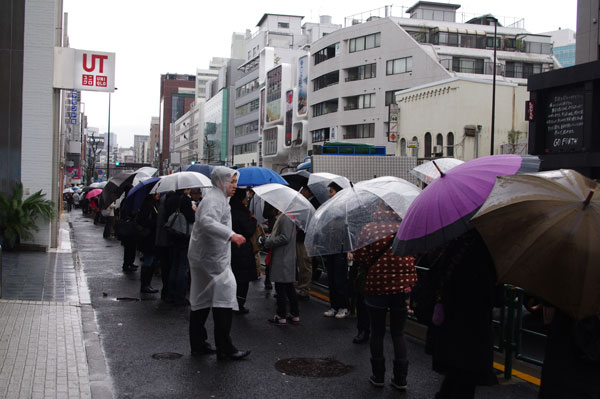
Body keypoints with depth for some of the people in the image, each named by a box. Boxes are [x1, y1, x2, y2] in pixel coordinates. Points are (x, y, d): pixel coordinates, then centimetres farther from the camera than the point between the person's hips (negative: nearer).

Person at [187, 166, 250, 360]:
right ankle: (225, 348, -10)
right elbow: (207, 222, -33)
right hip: (212, 258, -11)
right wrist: (231, 235, -43)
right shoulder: (214, 199, -14)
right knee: (224, 300, -11)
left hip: (201, 257, 11)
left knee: (201, 301, 14)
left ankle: (198, 344, 22)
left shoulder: (219, 198, 20)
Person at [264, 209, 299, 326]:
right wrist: (269, 237, 9)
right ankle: (295, 315, 21)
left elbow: (285, 237, -21)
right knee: (289, 287, 15)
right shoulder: (282, 217, 14)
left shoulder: (285, 218, -18)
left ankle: (281, 316, 5)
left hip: (283, 260, -10)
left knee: (280, 287, -2)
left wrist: (268, 242, -14)